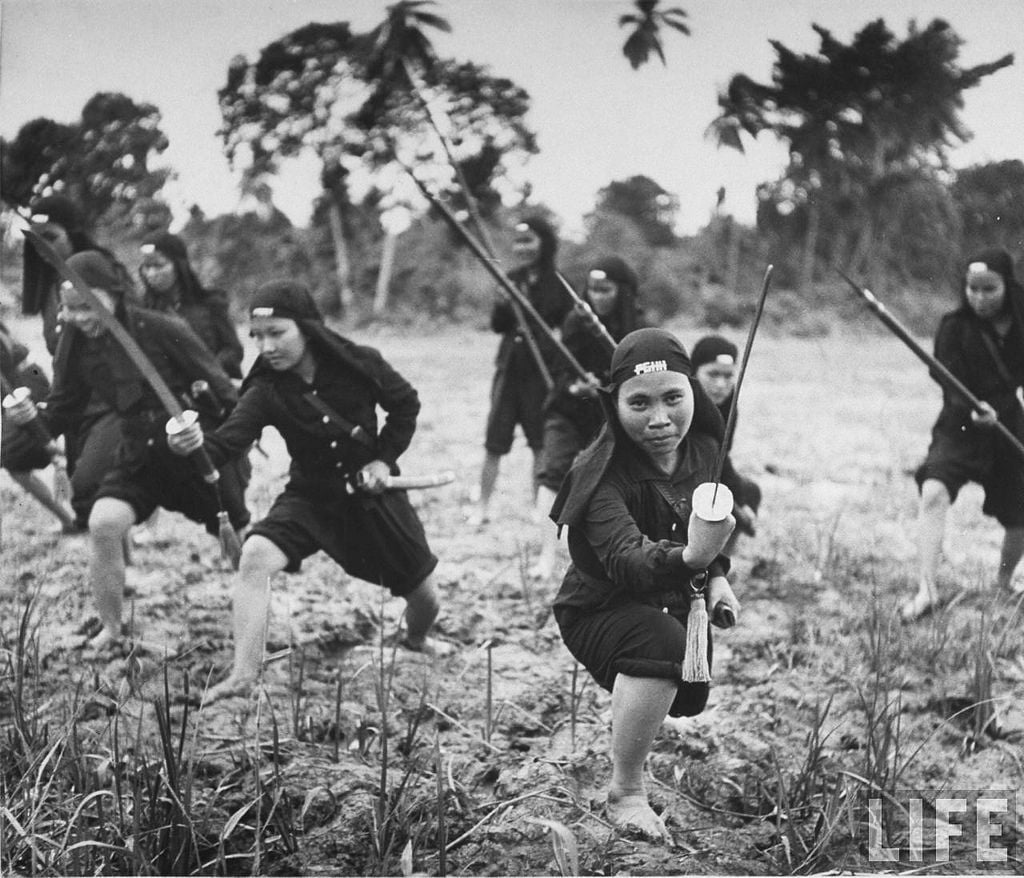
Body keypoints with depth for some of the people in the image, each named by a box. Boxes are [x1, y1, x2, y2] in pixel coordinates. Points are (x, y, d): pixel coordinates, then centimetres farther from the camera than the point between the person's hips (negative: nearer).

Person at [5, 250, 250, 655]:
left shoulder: (162, 329, -19)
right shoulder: (77, 348, -5)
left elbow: (217, 385, -12)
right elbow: (62, 412, 0)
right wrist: (32, 416, -21)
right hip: (137, 455, 3)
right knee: (103, 523, -21)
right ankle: (110, 629, -3)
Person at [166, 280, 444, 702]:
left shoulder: (359, 365, -18)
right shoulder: (265, 392, -18)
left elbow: (405, 404, 0)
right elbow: (229, 439, -33)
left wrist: (384, 459, -8)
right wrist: (197, 444, -54)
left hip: (373, 493, 0)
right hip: (309, 496, 0)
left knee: (425, 599, 9)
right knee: (255, 557, -28)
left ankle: (415, 639, 48)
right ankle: (242, 676, -26)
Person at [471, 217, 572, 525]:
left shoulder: (558, 285, -3)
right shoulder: (511, 280, 6)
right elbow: (497, 325, 3)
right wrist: (504, 305, -15)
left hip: (543, 371, -2)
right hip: (510, 368, 3)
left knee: (541, 443, 6)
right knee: (494, 443, 1)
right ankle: (483, 507, 10)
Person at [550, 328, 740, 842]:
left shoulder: (704, 452, -10)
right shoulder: (601, 476, -31)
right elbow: (625, 559, -47)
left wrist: (716, 578, -3)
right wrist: (689, 558, -65)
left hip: (672, 606, 7)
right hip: (599, 611, -7)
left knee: (688, 700, 22)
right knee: (662, 644, -37)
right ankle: (625, 793, -21)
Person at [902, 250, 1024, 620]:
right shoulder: (954, 328, -7)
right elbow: (953, 388, -16)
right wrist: (972, 410, -35)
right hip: (961, 427, -2)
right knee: (934, 493, -27)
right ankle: (926, 590, -30)